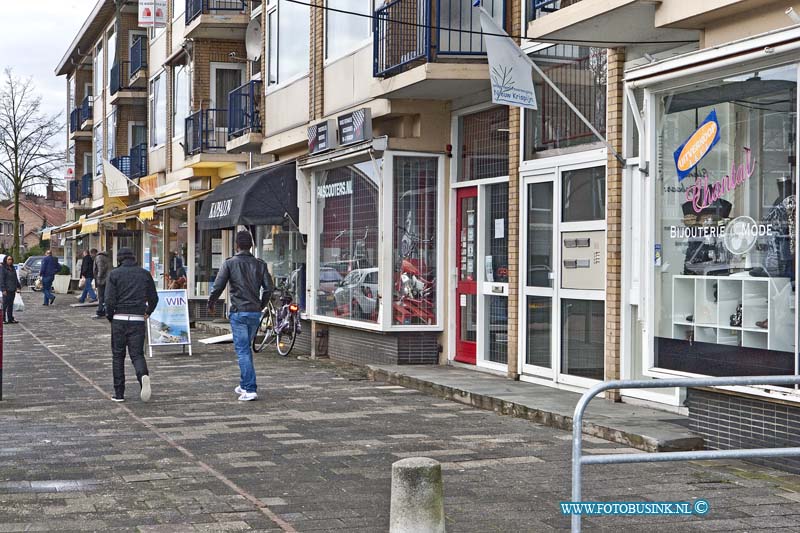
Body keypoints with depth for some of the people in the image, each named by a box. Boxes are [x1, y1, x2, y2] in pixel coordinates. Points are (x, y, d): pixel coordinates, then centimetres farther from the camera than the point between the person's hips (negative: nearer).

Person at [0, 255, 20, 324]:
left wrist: (17, 287, 12)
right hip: (7, 289, -7)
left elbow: (15, 278, 20)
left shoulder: (12, 268, 14)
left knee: (11, 305, 10)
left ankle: (10, 319, 14)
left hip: (12, 290, 7)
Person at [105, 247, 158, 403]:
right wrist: (148, 312, 26)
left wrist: (109, 316, 7)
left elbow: (110, 299, -8)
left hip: (120, 319, -1)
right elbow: (154, 298, 8)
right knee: (137, 354, 5)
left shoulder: (114, 274, -1)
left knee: (118, 355, 10)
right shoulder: (144, 274, 6)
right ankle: (143, 375, -27)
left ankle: (119, 393, 10)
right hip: (138, 320, 1)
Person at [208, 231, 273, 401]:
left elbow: (218, 287, -6)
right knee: (246, 348, 19)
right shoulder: (260, 264, 6)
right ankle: (244, 385, 26)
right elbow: (269, 288, 4)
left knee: (242, 351, -5)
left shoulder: (230, 263, -5)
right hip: (255, 312, 5)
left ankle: (250, 389, -12)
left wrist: (211, 304, 12)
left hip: (238, 312, -5)